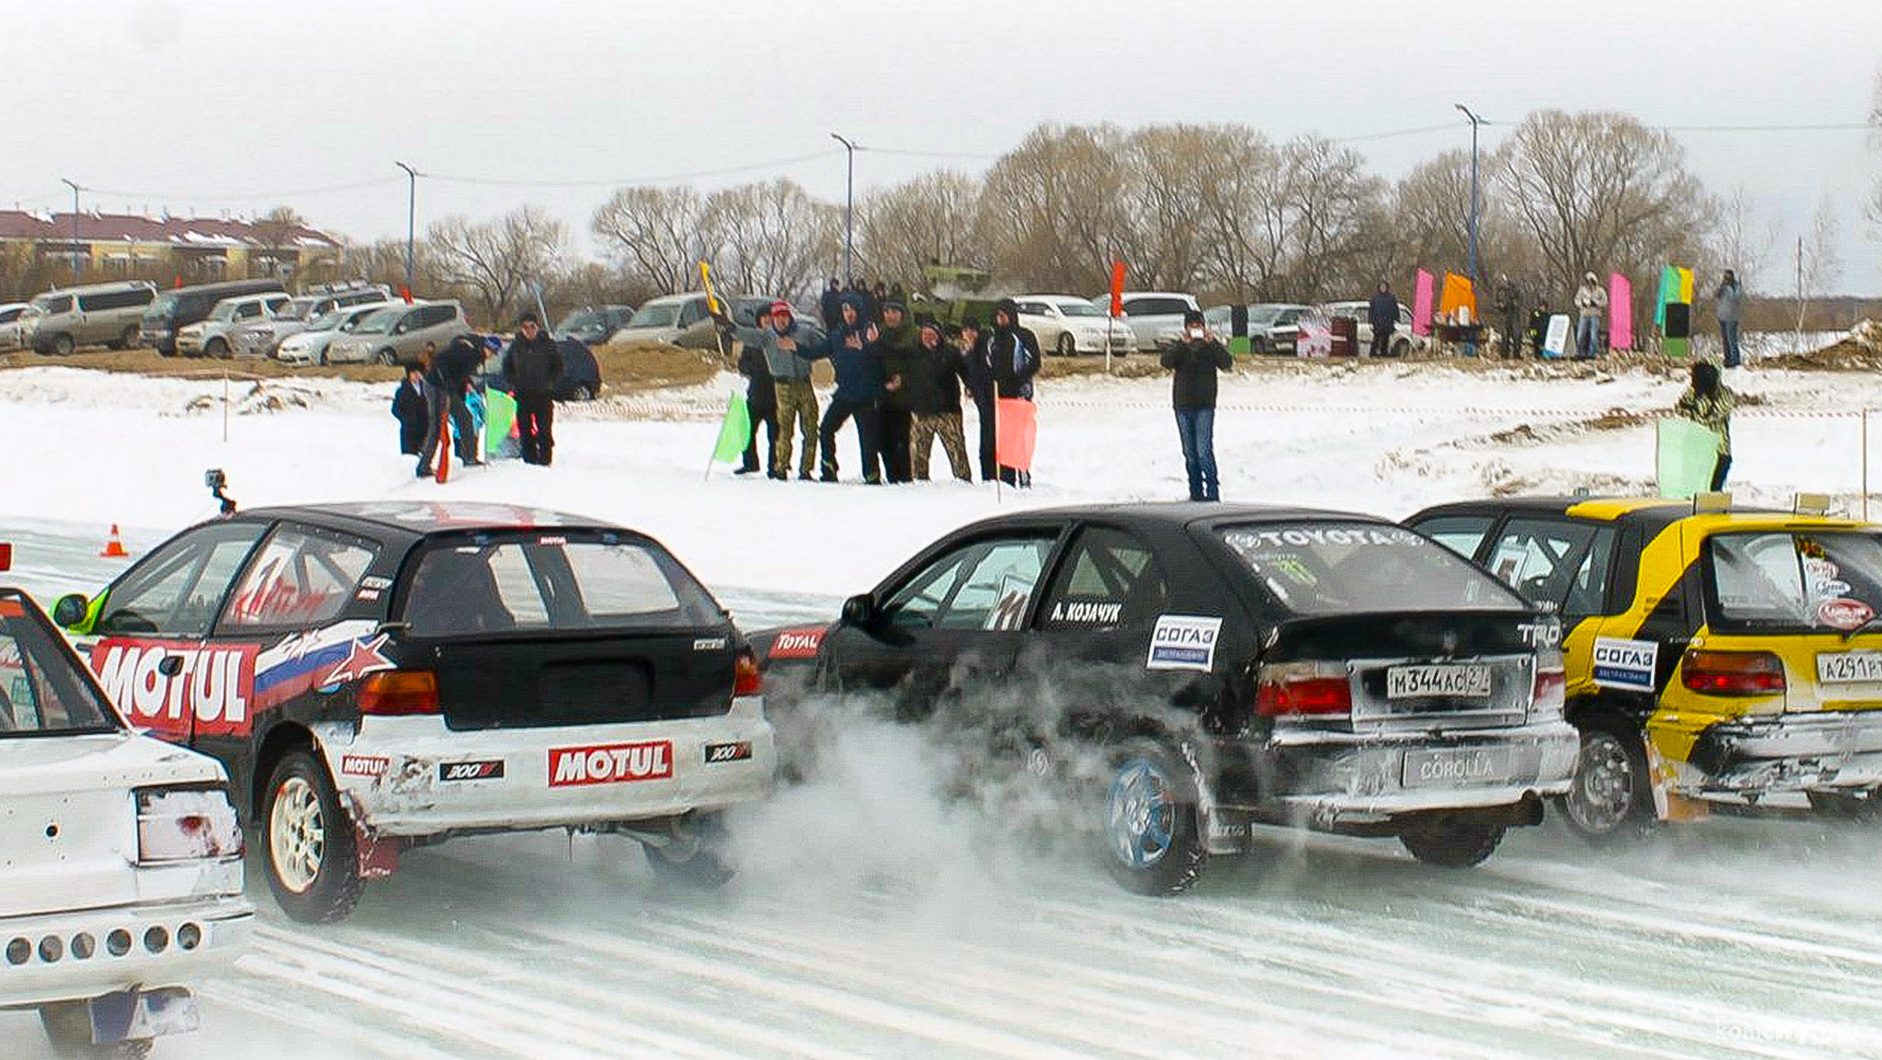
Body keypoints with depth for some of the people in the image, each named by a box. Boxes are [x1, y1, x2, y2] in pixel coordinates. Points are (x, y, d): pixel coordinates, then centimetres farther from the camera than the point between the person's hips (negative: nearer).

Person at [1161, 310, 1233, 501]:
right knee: (1189, 452, 8)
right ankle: (1196, 491, 15)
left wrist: (1212, 343, -22)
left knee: (1204, 450, -13)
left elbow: (1227, 365, -12)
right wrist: (1182, 344, -23)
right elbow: (1166, 362, -12)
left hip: (1204, 405, -3)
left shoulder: (1211, 346, 3)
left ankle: (1212, 490, -12)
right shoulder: (1178, 347, 7)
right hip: (1183, 405, 3)